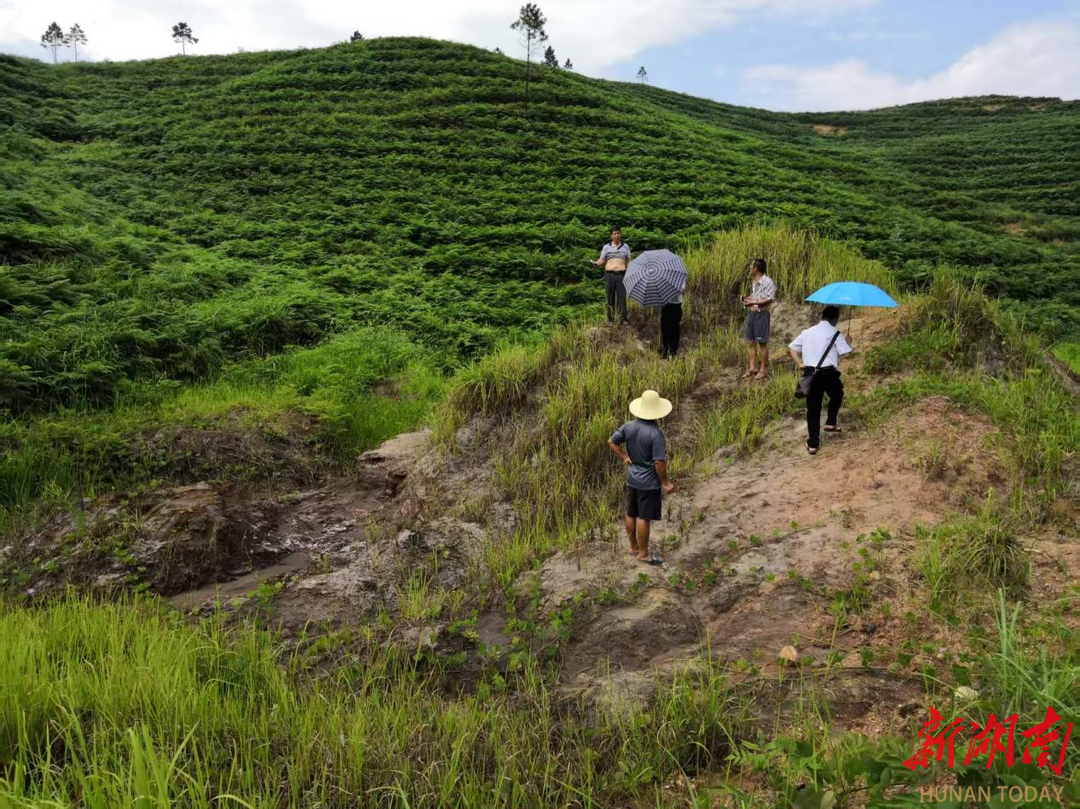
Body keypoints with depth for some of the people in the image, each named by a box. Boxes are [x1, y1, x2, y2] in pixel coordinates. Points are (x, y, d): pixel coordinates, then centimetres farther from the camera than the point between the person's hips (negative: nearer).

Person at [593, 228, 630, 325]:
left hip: (622, 274, 0)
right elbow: (602, 260, 8)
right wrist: (596, 263, -13)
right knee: (610, 297, 1)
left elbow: (628, 261, 16)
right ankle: (610, 319, 5)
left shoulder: (625, 247, 14)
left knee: (622, 296, -8)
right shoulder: (606, 247, 11)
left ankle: (623, 318, -10)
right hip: (609, 275, 0)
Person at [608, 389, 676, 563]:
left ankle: (633, 546, 32)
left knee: (631, 514, 17)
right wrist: (665, 482, -11)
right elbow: (659, 462, -22)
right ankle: (643, 553, 15)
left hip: (632, 479, 7)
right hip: (649, 482, -7)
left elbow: (611, 441, 6)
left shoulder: (629, 426, -4)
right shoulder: (655, 433, -24)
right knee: (644, 518, 3)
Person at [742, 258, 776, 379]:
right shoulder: (754, 282, 14)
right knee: (752, 342, 10)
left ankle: (763, 369, 5)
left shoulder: (767, 281, -13)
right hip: (751, 313, 8)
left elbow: (769, 300, -19)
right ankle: (753, 368, 17)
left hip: (761, 314, -8)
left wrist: (753, 302, -22)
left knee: (762, 342, -2)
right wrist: (748, 299, 7)